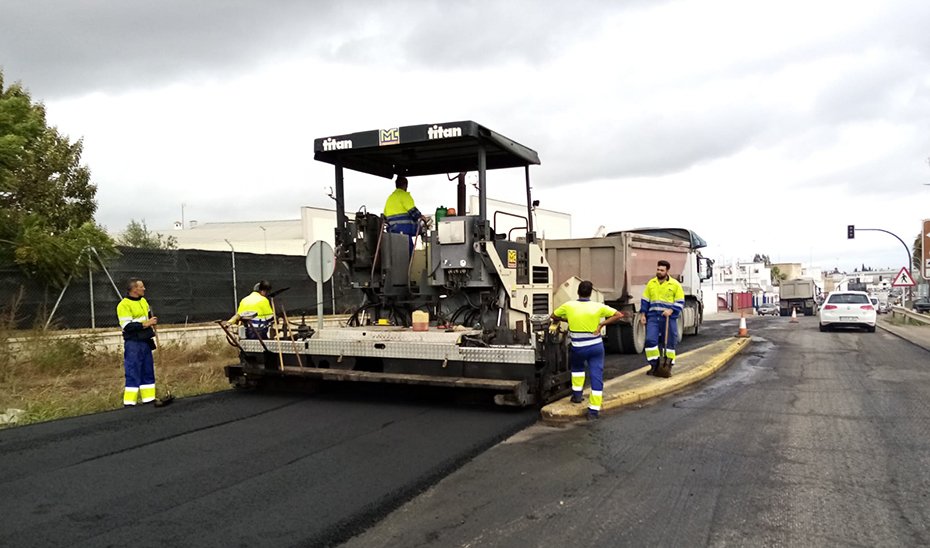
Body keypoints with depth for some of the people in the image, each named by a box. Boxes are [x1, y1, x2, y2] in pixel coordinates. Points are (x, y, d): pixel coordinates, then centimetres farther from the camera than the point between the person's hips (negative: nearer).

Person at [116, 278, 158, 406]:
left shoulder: (143, 301, 12)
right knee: (133, 373, -6)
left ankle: (148, 398, 18)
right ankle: (129, 401, -1)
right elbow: (127, 326, -19)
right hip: (133, 344, -8)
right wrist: (145, 324, -20)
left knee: (148, 371, 11)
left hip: (145, 342, 8)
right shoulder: (124, 305, -13)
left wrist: (152, 322, 11)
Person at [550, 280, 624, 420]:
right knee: (596, 377, 4)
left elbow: (553, 316, 12)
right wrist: (602, 324, -3)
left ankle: (577, 394, 29)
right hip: (596, 346, 0)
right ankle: (594, 410, 2)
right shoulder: (598, 307, -4)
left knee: (577, 368, 32)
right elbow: (619, 315, 0)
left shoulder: (568, 306, -4)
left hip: (578, 347, 1)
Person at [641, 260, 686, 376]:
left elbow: (680, 302, -1)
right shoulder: (651, 283, 9)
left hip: (669, 317, -2)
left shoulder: (675, 284, 0)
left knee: (669, 342, 4)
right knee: (650, 340, -9)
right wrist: (643, 314, 6)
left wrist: (671, 311, -16)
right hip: (653, 317, 2)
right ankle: (654, 365, 0)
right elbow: (645, 300, 14)